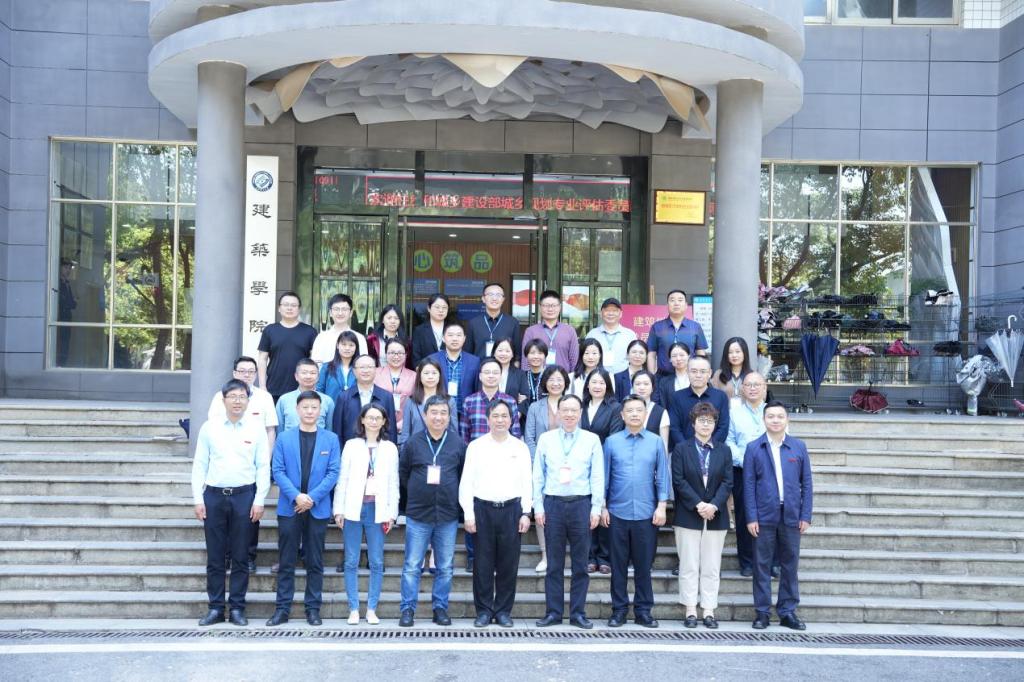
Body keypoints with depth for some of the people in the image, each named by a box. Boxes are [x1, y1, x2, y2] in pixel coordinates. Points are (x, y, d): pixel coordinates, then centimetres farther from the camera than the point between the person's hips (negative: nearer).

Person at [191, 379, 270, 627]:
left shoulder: (256, 429, 1)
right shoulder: (209, 428, 4)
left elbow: (263, 467, 1)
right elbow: (199, 465, 5)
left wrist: (259, 501, -5)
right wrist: (198, 499, 0)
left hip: (244, 495, -1)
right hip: (214, 495, 1)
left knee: (240, 557, 5)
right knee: (215, 557, 7)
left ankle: (237, 608, 14)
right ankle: (215, 608, 17)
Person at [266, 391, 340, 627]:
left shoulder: (331, 439, 4)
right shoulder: (284, 438, 5)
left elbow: (333, 473, -2)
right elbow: (277, 471, -1)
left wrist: (312, 497, -12)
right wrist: (296, 495, -14)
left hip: (318, 509, 0)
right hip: (289, 508, 0)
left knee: (315, 562, 6)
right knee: (286, 562, 5)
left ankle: (313, 608, 14)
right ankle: (282, 608, 13)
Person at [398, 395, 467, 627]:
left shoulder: (459, 445, 2)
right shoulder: (413, 444, 1)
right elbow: (402, 475, 8)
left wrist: (452, 495, 5)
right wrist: (419, 491, 6)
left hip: (448, 516, 1)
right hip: (418, 514, -1)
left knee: (445, 567, 8)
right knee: (412, 566, 2)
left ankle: (440, 608, 20)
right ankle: (407, 609, 12)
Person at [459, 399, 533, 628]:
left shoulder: (520, 448, 7)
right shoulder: (476, 446, 3)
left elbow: (527, 482, 6)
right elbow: (466, 482, 2)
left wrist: (526, 513, 0)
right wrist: (469, 514, -3)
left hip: (512, 509, 1)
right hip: (483, 508, -1)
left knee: (508, 564, 4)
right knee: (483, 563, 3)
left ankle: (503, 611, 16)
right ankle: (484, 611, 14)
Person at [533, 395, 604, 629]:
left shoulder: (592, 440, 4)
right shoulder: (545, 439, 6)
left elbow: (598, 477, 2)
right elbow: (538, 475, 7)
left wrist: (596, 508, -3)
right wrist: (538, 507, 2)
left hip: (581, 504, 0)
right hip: (553, 504, 1)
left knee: (580, 562, 5)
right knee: (554, 562, 6)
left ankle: (578, 613, 14)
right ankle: (553, 612, 14)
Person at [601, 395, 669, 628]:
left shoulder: (656, 442, 2)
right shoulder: (611, 442, 1)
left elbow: (662, 476, 3)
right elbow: (605, 476, 3)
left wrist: (662, 506, -3)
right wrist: (603, 507, 1)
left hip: (647, 513, 0)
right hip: (618, 513, 0)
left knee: (644, 564, 8)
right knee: (618, 564, 8)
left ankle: (643, 610, 18)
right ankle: (619, 609, 18)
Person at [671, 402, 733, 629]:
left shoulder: (724, 450, 9)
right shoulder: (681, 449, 3)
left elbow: (728, 482, 2)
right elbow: (679, 481, -5)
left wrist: (714, 505, -12)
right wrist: (698, 504, -14)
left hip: (716, 516, 2)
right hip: (688, 516, -2)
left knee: (711, 567, 4)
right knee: (689, 566, 1)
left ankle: (709, 611, 10)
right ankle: (690, 610, 7)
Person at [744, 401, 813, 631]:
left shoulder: (799, 447, 6)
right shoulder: (753, 448, 2)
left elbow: (806, 483, 6)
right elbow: (749, 485, 0)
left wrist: (806, 516, 0)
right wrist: (751, 517, -6)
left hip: (791, 516, 2)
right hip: (764, 516, -1)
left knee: (790, 564, 8)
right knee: (762, 565, 4)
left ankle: (788, 612, 18)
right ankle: (762, 612, 13)